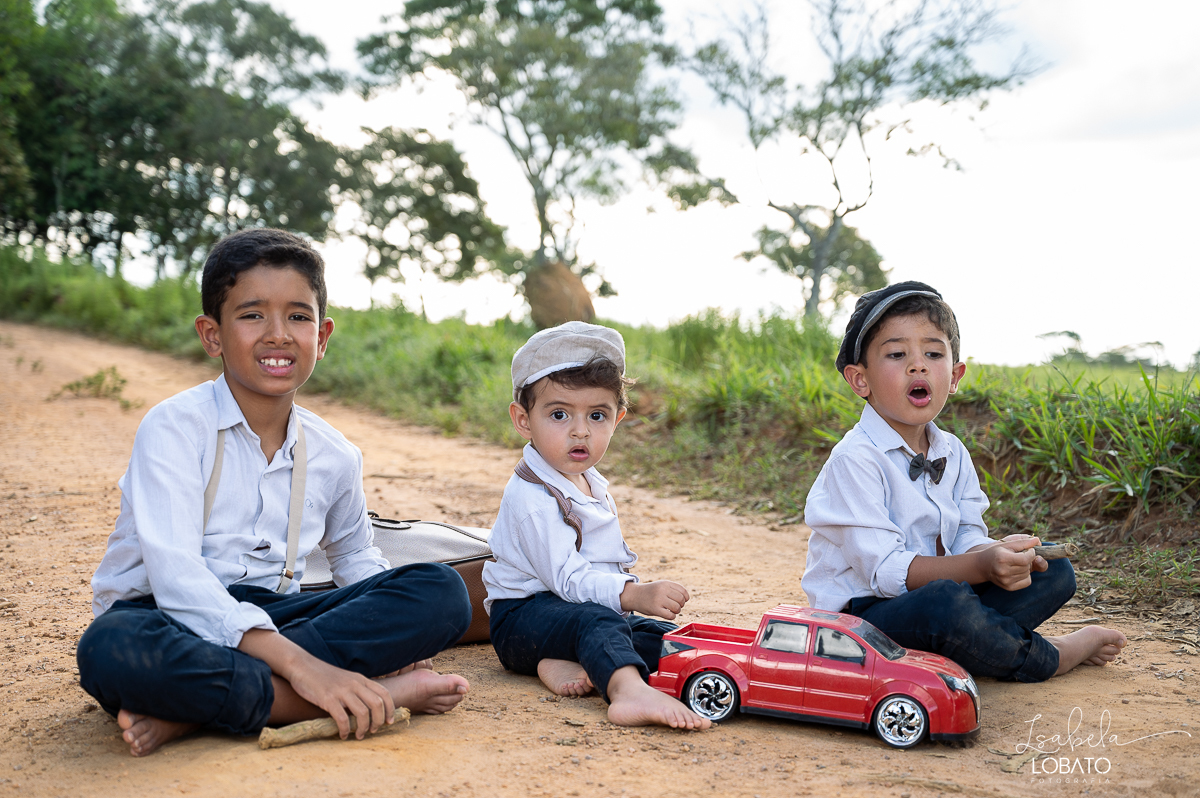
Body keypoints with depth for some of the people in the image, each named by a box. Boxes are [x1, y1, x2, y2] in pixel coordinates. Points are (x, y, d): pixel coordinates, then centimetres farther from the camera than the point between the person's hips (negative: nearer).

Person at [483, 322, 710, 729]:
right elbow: (567, 579, -28)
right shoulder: (530, 496, -19)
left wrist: (641, 593, 7)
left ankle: (573, 667, -27)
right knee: (596, 620, -37)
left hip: (584, 609, 9)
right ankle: (630, 691, -65)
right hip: (523, 615, -9)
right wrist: (634, 594, -39)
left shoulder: (592, 484, 12)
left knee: (667, 637, -8)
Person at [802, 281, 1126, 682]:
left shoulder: (952, 453, 8)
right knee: (948, 603, -37)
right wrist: (979, 566, -32)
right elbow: (883, 570, -24)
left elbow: (966, 536, 2)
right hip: (864, 615, -8)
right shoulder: (854, 460, -18)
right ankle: (1047, 659, -4)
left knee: (1055, 572, 5)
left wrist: (998, 555, -23)